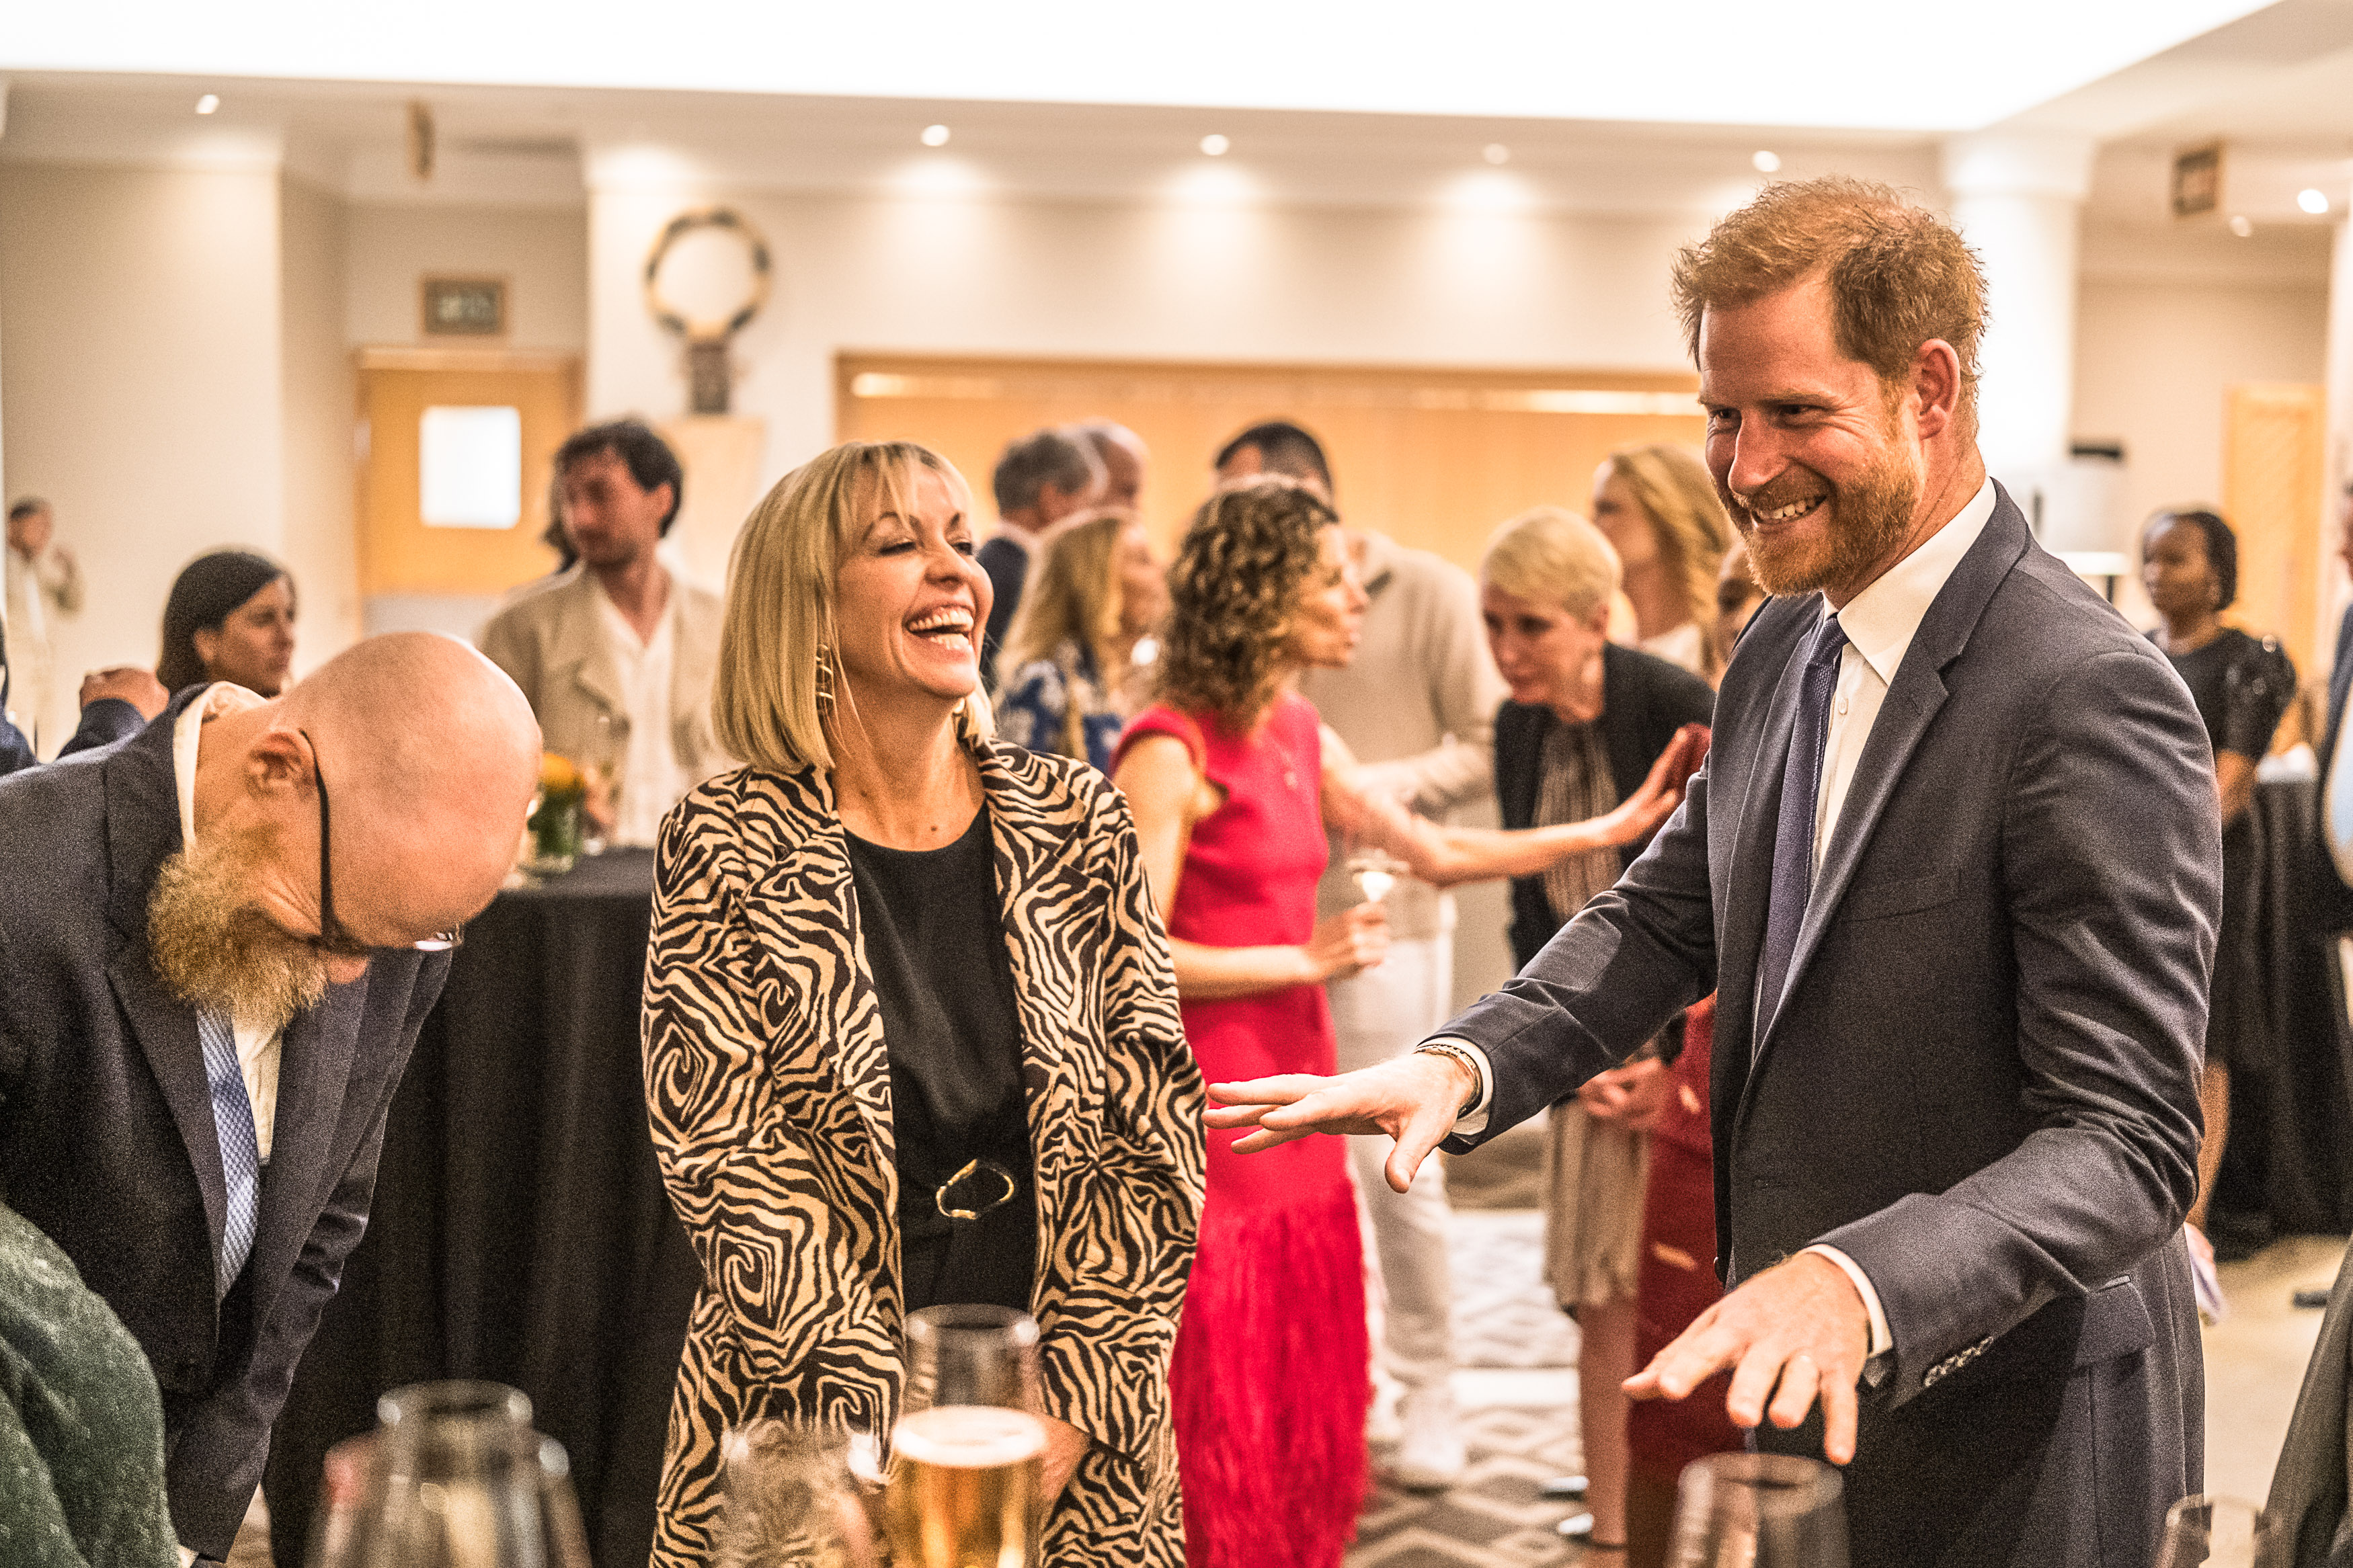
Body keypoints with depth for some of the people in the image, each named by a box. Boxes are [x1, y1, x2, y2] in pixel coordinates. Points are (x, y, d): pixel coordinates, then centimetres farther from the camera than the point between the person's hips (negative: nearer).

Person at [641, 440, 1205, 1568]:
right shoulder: (728, 843, -7)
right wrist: (903, 1430, -17)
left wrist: (1070, 1405, -10)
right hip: (811, 1437, -2)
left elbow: (1156, 1132, -1)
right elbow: (724, 1157, -11)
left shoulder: (1075, 821, 1)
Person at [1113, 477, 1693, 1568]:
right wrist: (1304, 959, -14)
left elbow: (1434, 852, 17)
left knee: (1308, 1424, 15)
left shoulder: (1297, 737, 11)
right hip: (1207, 1115, -8)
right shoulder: (1171, 751, -15)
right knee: (1220, 1433, 1)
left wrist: (1611, 830, 15)